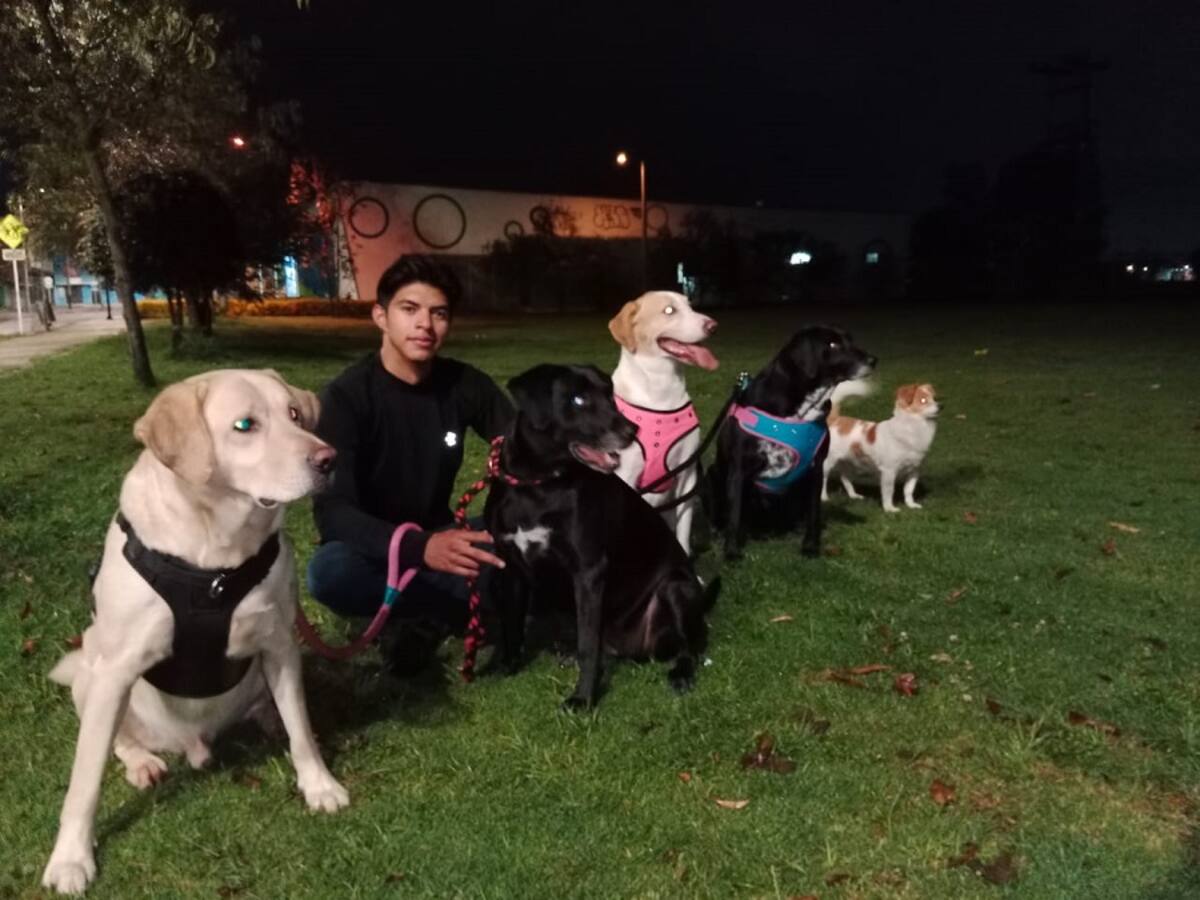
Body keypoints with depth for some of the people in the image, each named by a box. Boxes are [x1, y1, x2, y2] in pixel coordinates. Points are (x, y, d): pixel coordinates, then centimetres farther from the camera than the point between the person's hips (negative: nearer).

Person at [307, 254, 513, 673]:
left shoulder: (466, 384, -6)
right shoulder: (347, 395, -18)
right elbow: (333, 510, -28)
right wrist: (419, 546, -46)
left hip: (435, 539, 3)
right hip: (372, 549, -3)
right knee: (329, 571, -38)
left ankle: (426, 616, -17)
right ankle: (465, 605, -17)